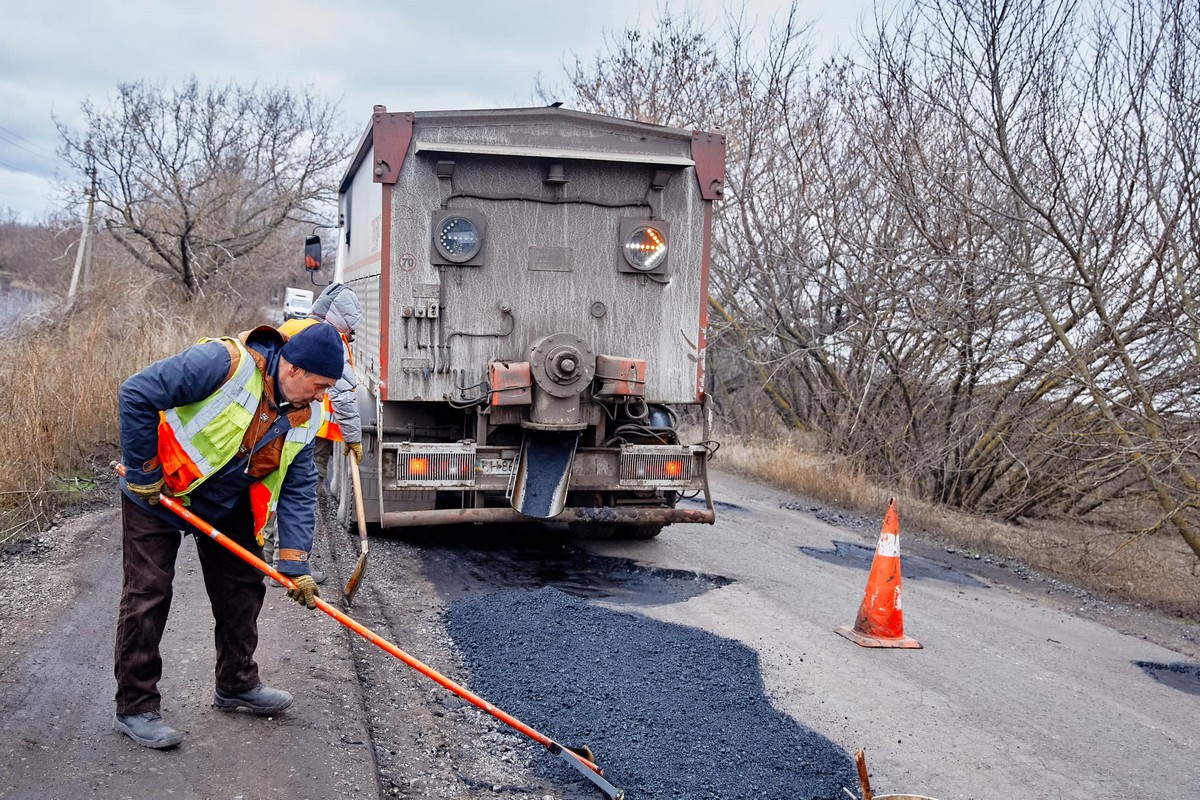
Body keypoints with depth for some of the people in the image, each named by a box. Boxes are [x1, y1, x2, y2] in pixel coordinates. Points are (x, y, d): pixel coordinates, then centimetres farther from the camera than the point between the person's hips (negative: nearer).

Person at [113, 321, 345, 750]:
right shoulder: (223, 362, -31)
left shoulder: (303, 416, -9)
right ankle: (134, 707, 7)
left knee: (244, 586, 10)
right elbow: (136, 395, -30)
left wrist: (295, 565, -13)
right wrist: (143, 474, -23)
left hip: (227, 505, 7)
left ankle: (237, 685, 28)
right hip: (158, 494, -7)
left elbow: (299, 491, -5)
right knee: (147, 595, -5)